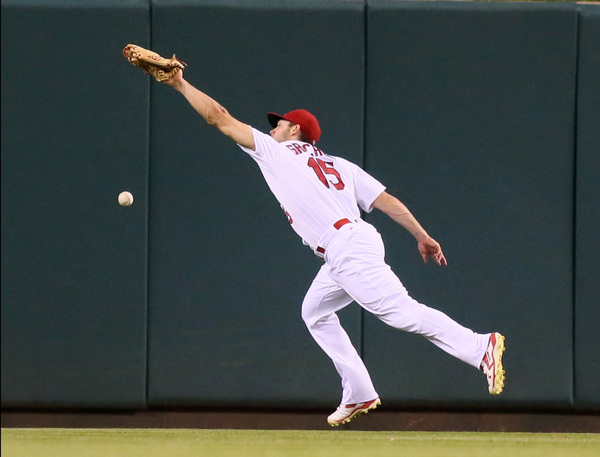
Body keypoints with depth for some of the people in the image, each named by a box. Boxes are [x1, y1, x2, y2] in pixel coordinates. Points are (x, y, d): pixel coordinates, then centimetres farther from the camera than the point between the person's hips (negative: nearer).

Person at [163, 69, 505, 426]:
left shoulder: (277, 152, 8)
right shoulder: (339, 165, 24)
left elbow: (220, 118, 11)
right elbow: (386, 201, 13)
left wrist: (181, 84, 20)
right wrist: (423, 236, 11)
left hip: (347, 247, -9)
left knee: (399, 310, -18)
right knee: (315, 312, 23)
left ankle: (480, 347, -31)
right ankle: (359, 395, 18)